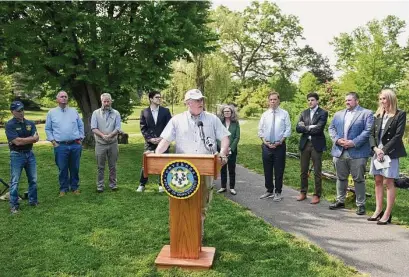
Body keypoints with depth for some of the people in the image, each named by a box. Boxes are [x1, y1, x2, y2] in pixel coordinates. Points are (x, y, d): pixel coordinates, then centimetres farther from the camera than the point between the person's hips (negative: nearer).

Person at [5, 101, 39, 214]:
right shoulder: (10, 125, -10)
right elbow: (17, 142, -19)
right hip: (17, 155, -5)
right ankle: (13, 205, 9)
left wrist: (23, 140, -18)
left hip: (30, 154, 5)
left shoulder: (30, 123, 5)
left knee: (33, 179, 12)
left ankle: (33, 200, 25)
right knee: (14, 182, 1)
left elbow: (36, 139, -5)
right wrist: (31, 138, -11)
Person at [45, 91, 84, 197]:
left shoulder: (74, 111, 9)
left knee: (75, 168, 9)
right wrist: (53, 141, -1)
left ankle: (75, 187, 21)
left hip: (75, 145, 1)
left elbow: (81, 126, 13)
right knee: (62, 169, 5)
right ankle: (63, 188, 18)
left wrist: (80, 138, 6)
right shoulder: (51, 112, 5)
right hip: (60, 146, -1)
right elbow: (48, 129, 8)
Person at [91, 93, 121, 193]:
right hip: (100, 144, -1)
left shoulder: (116, 113, 5)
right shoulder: (96, 113, 4)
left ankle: (113, 184, 20)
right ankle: (100, 185, 14)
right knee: (100, 167, 6)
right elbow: (93, 128, -4)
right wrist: (102, 135, -20)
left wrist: (110, 135, -21)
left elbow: (118, 128, -4)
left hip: (113, 143, 1)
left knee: (112, 166, 9)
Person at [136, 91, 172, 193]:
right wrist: (150, 139, -10)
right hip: (149, 142, 0)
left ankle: (161, 184, 18)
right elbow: (143, 128, 2)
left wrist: (162, 138, -10)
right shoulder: (144, 112, 5)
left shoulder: (165, 111, 4)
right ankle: (142, 184, 15)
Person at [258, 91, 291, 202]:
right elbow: (260, 130, 7)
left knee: (279, 170, 4)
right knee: (267, 170, 10)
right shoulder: (265, 114, 6)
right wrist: (265, 141, -7)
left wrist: (280, 141, -12)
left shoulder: (284, 113, -1)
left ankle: (278, 192, 16)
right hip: (266, 146, 3)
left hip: (280, 145, -2)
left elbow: (288, 129, -3)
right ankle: (269, 191, 24)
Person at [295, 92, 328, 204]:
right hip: (304, 144, 5)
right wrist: (310, 127, -14)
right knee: (303, 170, 11)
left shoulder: (323, 113, -4)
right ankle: (303, 192, 23)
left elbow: (318, 129, -17)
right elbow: (298, 128, 0)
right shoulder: (304, 113, 11)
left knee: (317, 172, 3)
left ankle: (317, 195, 12)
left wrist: (305, 128, -7)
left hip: (316, 144, -4)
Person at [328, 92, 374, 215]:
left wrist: (354, 142, -18)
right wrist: (337, 140, -8)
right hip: (339, 152, 5)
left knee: (358, 179, 3)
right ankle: (340, 201, 25)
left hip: (357, 153, -5)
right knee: (341, 178, 13)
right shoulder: (338, 114, 17)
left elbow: (368, 131, -10)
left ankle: (360, 204, 14)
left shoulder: (367, 113, 0)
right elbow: (331, 128, 11)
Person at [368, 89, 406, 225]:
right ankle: (378, 211, 15)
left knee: (388, 182, -4)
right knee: (378, 181, 8)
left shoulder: (400, 114, -4)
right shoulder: (378, 115, 12)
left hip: (390, 153, -6)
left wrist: (384, 150, -16)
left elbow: (398, 135, -11)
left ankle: (387, 214, 2)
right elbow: (372, 134, 9)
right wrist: (375, 148, -8)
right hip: (377, 152, 6)